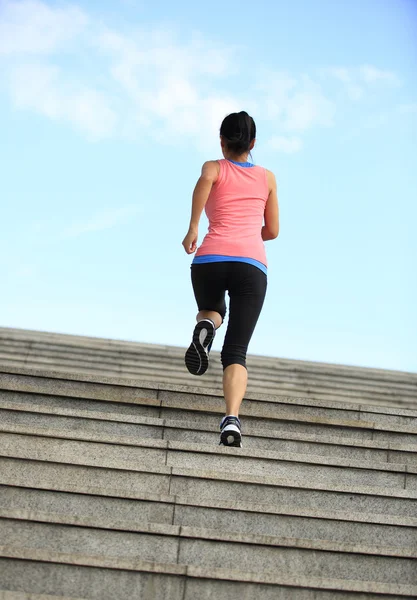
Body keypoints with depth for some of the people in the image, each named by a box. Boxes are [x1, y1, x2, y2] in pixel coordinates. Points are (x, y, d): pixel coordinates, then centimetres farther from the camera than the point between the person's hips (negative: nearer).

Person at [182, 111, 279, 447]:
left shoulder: (214, 168, 16)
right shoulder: (267, 177, 22)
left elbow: (204, 183, -10)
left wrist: (193, 228, -10)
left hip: (210, 258, 0)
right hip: (252, 263, 0)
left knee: (211, 310, 33)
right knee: (236, 353, -3)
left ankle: (205, 326, -4)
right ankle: (232, 419, -27)